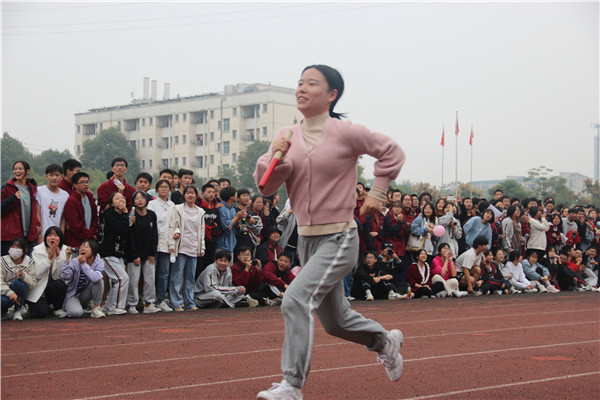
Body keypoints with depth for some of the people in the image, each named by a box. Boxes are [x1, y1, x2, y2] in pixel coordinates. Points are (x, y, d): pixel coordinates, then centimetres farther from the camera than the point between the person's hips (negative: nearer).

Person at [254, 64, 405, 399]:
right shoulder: (288, 136, 4)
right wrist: (275, 156, -17)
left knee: (297, 299, -23)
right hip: (307, 239, 7)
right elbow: (265, 186, 0)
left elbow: (392, 152, 3)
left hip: (340, 238, -6)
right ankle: (386, 341, 46)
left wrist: (377, 193, -1)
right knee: (335, 321, 18)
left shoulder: (346, 133, -10)